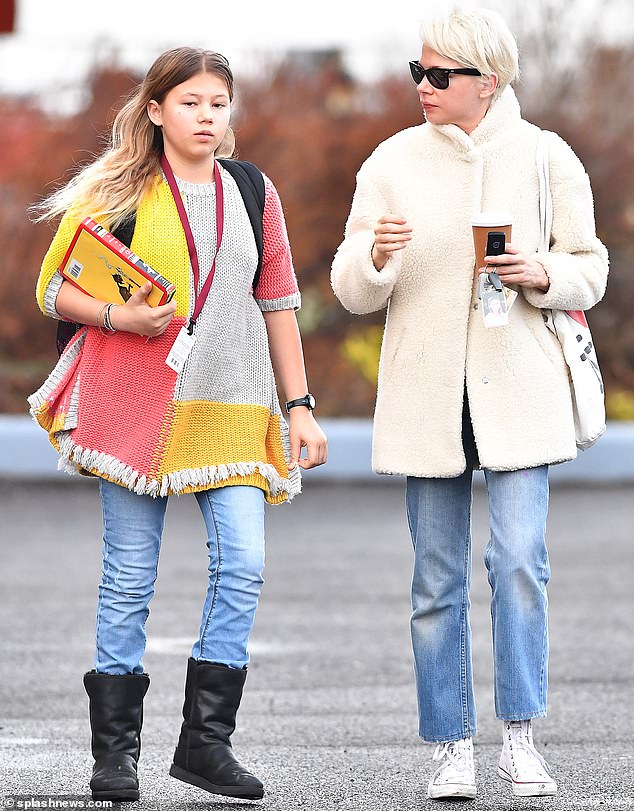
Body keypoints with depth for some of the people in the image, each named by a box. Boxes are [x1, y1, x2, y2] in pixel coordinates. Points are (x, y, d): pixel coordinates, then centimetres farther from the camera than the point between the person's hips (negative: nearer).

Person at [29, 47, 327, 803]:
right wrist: (119, 317, -15)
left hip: (230, 406, 3)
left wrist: (300, 407, 10)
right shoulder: (117, 193, 3)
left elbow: (278, 305, 15)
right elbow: (53, 289, 4)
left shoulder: (253, 193, 13)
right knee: (129, 576, -1)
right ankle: (115, 748, 7)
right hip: (134, 401, -3)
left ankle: (205, 739, -3)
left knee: (243, 563, -11)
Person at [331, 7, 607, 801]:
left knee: (519, 557, -14)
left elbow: (590, 270, 8)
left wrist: (541, 273, -13)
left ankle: (519, 734, -2)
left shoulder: (546, 159, 1)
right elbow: (353, 292, 5)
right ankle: (451, 746, 12)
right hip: (424, 397, 2)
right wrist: (375, 255, -17)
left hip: (517, 390, -1)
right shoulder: (393, 162, 3)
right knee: (437, 579, 4)